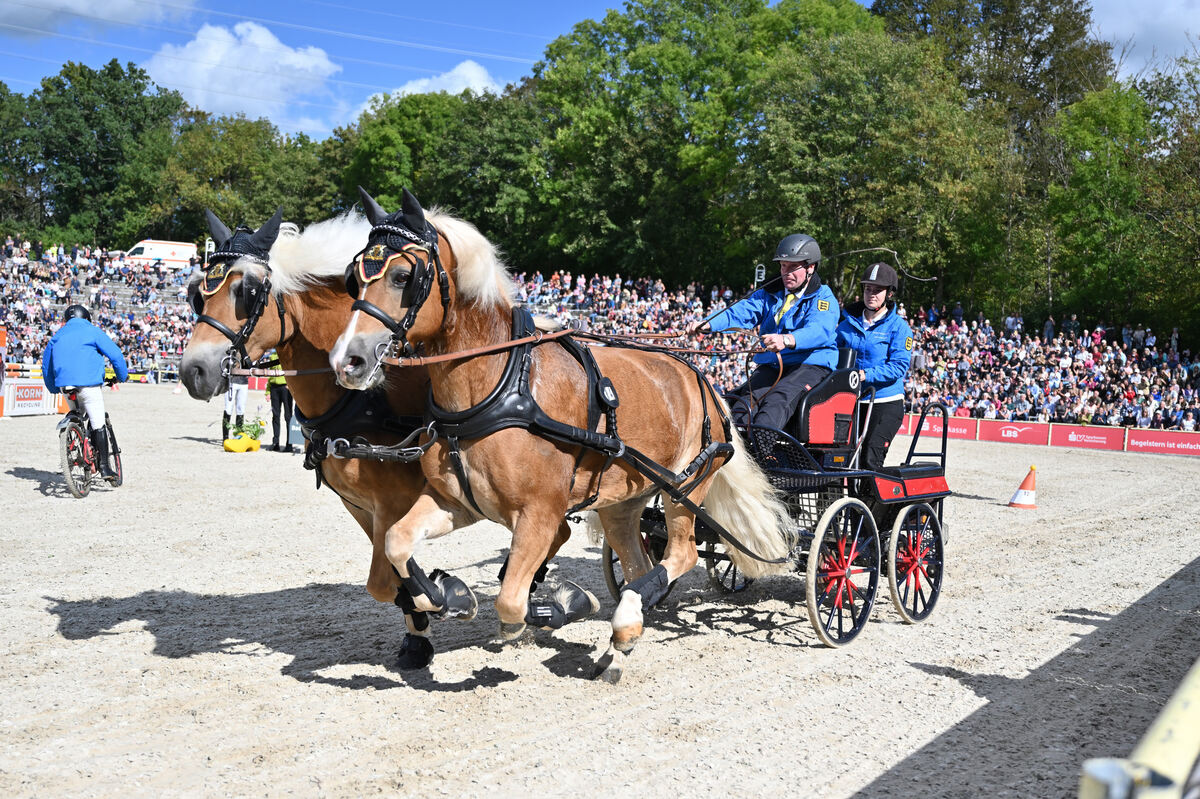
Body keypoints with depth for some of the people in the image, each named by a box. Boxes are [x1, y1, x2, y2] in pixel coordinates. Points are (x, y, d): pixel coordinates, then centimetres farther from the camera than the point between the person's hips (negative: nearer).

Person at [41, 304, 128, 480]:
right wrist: (122, 376, 10)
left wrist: (54, 389, 34)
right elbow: (115, 354, -3)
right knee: (98, 424, -5)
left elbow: (46, 365, 25)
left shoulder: (58, 335, 20)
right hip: (89, 384, -5)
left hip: (65, 385, 5)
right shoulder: (92, 331, 5)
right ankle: (104, 466, -10)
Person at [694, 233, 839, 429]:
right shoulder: (771, 294, 19)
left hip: (811, 366, -5)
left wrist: (787, 340, -43)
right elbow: (743, 311, 4)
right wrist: (710, 324, -17)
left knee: (777, 399, -34)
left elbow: (819, 331, -21)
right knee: (746, 396, -26)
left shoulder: (823, 298, 0)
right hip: (770, 365, 5)